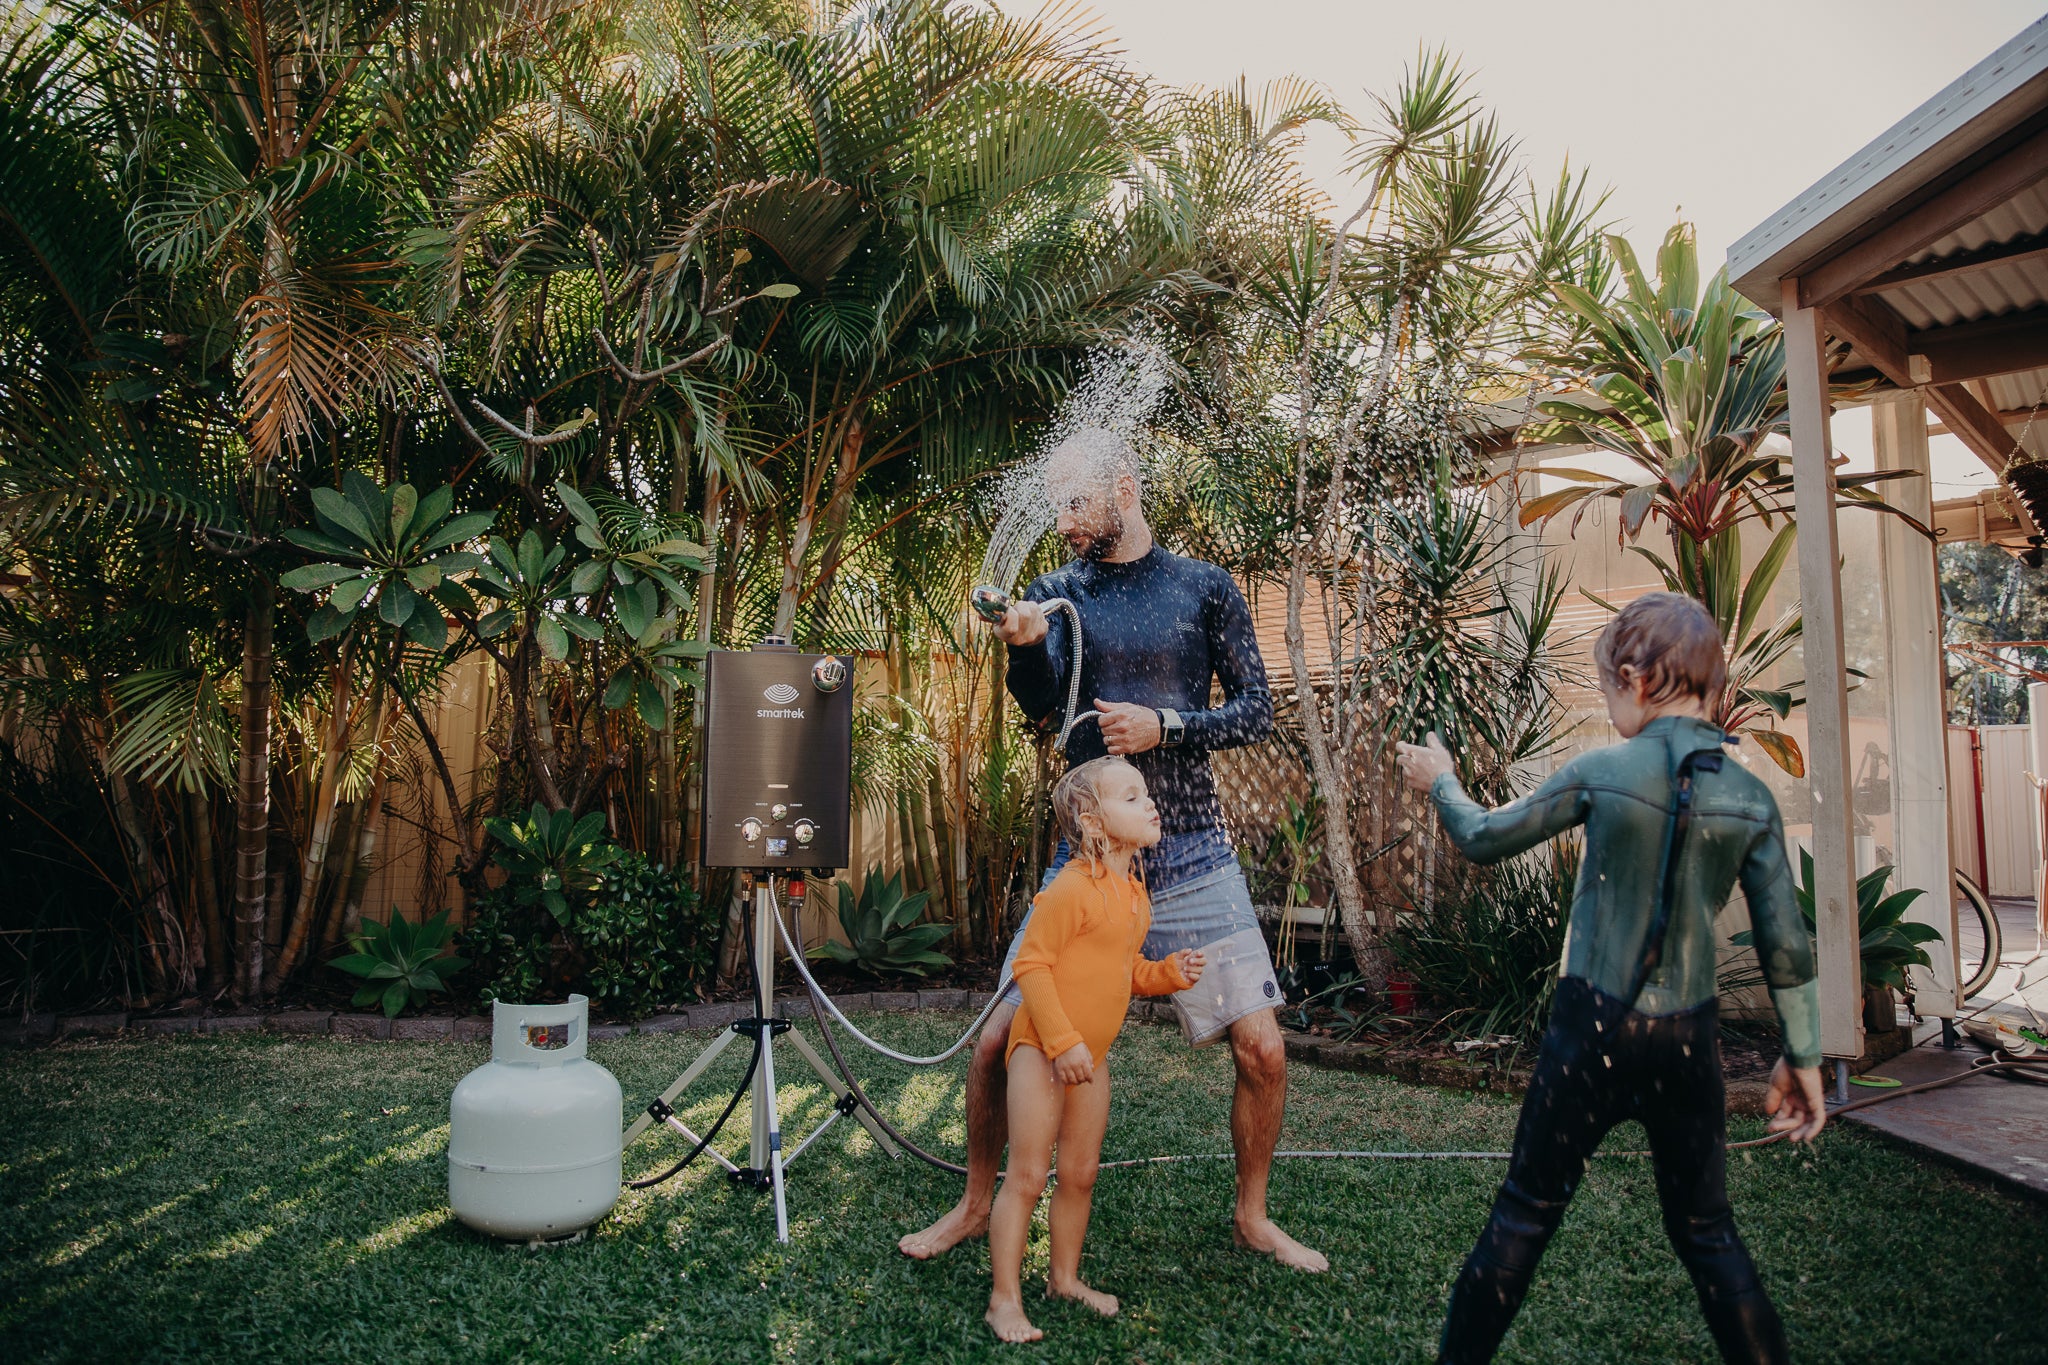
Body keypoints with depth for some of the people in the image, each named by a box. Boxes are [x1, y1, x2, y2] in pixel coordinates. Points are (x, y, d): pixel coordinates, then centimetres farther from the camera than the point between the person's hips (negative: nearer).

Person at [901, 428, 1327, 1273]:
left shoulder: (1204, 589, 3)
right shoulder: (1057, 592, 5)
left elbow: (1256, 713, 2)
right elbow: (1045, 710, -9)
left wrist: (1163, 726, -13)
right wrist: (1025, 649, -29)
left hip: (1192, 861, 0)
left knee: (1262, 1049, -1)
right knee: (998, 1042, -1)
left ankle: (1252, 1216, 25)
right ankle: (976, 1205, 24)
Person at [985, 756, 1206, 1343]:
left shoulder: (1135, 896, 8)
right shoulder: (1072, 888, -20)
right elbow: (1031, 965, -21)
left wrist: (1170, 973, 0)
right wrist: (1062, 1041, -23)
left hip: (1091, 1054, 8)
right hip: (1042, 1048, -8)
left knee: (1080, 1174, 16)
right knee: (1027, 1176, -4)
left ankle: (1065, 1276, 32)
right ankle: (1004, 1298, 6)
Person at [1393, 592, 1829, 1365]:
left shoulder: (1601, 773, -10)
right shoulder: (1751, 799, -2)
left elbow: (1484, 841, 2)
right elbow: (1786, 947, 1)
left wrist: (1439, 783, 20)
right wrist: (1802, 1056, 11)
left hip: (1592, 1030, -2)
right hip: (1687, 1040, 3)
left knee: (1524, 1214, 11)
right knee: (1706, 1232, 19)